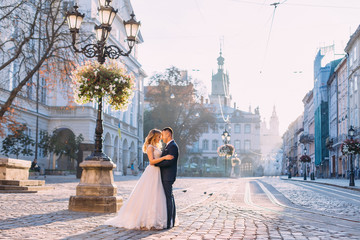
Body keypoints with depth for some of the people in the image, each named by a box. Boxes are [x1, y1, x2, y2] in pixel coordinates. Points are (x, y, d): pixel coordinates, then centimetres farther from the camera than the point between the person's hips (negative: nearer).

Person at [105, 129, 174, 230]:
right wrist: (164, 158, -22)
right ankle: (145, 221, -7)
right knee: (148, 197, -9)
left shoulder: (156, 147, 20)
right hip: (151, 173, -9)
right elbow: (151, 161, -17)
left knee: (155, 197, 6)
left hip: (156, 173, 9)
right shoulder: (150, 147, -7)